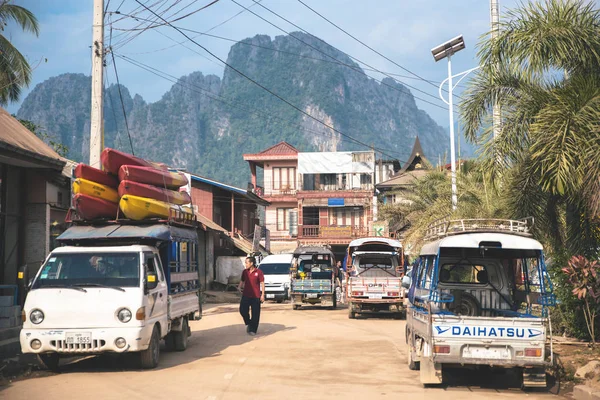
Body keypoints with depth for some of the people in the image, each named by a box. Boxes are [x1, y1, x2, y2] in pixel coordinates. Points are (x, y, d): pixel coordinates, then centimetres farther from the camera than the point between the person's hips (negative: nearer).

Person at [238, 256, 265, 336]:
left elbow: (262, 283, -5)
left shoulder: (258, 272, -6)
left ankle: (253, 330, 10)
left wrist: (262, 295, -9)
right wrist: (239, 287, -1)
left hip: (255, 296, -4)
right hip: (246, 295, 4)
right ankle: (248, 323, 24)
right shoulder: (245, 272, 8)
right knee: (242, 310, -2)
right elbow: (242, 281, 20)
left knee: (255, 314, 1)